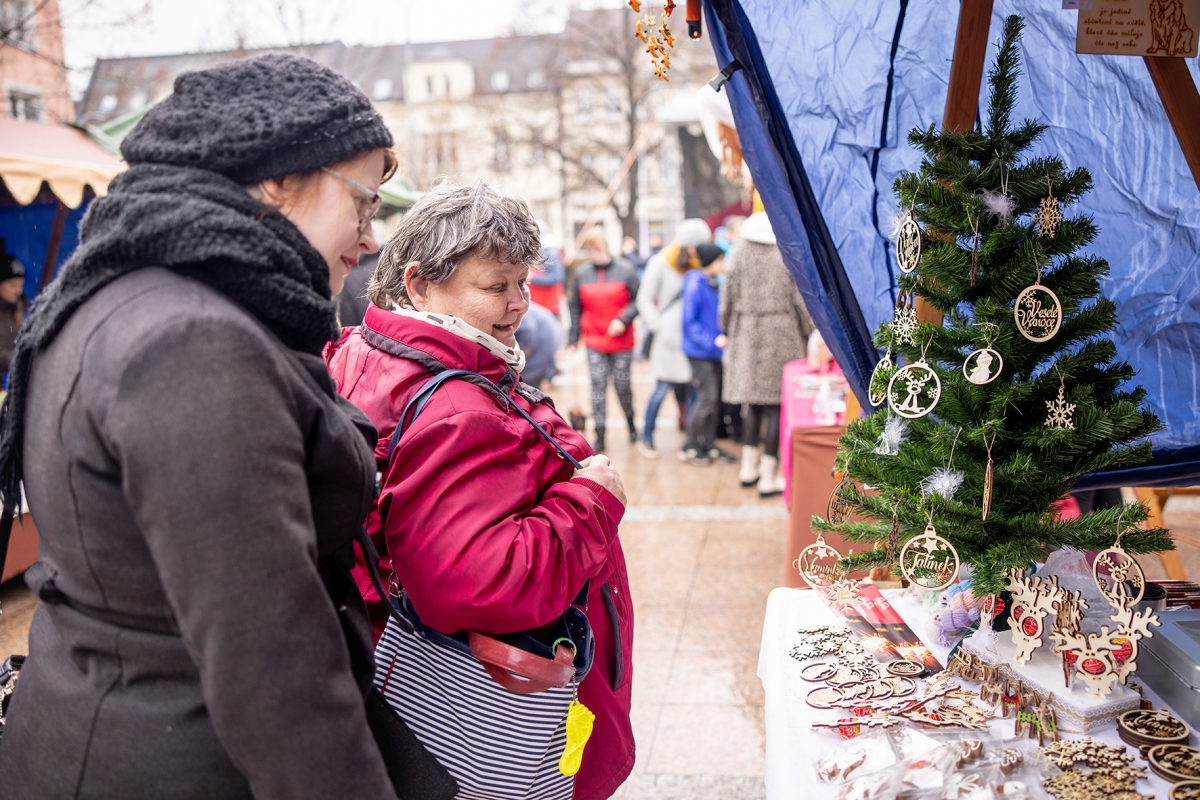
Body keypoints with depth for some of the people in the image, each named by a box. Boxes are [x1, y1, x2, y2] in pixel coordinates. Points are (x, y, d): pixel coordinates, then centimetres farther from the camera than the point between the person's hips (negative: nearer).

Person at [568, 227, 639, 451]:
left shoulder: (625, 270, -4)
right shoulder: (581, 273, 4)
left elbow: (638, 300, -3)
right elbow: (576, 309, 8)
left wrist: (623, 319, -18)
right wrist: (573, 340, 8)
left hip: (621, 341, -1)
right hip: (594, 342, 2)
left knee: (622, 384, 6)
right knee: (598, 385, -3)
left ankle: (631, 422, 33)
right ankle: (600, 435, 2)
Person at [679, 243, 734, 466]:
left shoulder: (712, 284, 11)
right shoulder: (695, 284, -14)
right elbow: (689, 321, -16)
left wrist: (721, 336, 9)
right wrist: (712, 341, -19)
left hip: (713, 350, 8)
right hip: (699, 351, -8)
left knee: (713, 398, 10)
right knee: (706, 397, -8)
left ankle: (709, 445, 19)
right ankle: (690, 447, 3)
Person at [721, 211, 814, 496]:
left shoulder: (740, 252, 2)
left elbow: (728, 296, 5)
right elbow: (801, 300, -4)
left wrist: (727, 329, 18)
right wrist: (807, 332, 8)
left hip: (747, 334, 4)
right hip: (782, 334, -3)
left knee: (754, 401, 16)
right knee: (776, 403, 1)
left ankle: (749, 467, 21)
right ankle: (768, 475, 5)